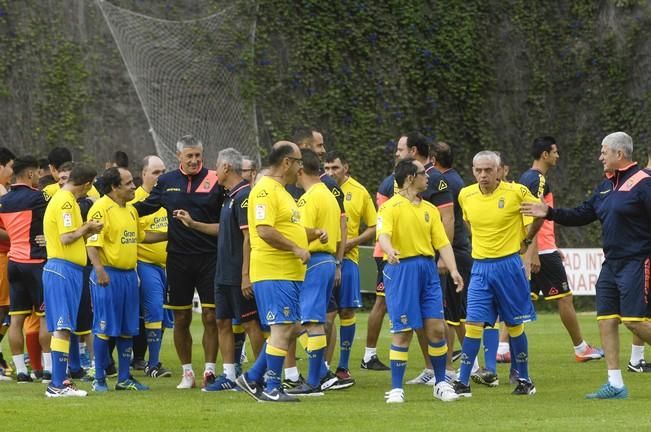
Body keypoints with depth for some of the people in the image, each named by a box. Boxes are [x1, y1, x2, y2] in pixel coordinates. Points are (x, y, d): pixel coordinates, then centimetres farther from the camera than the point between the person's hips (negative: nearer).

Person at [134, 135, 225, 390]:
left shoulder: (215, 182, -2)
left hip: (209, 258, -3)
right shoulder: (167, 182, 8)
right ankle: (187, 372, 15)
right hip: (178, 258, 3)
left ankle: (209, 371, 3)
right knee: (181, 319, 6)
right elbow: (143, 208, 18)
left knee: (210, 317, -4)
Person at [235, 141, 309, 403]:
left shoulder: (281, 191, 20)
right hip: (273, 272, -10)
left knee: (286, 329, 11)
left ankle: (253, 378, 19)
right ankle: (272, 389, -4)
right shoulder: (265, 190, -14)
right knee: (282, 329, -9)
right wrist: (295, 248, -19)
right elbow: (264, 230, -23)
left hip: (290, 273, 10)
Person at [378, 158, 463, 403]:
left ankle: (441, 383, 16)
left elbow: (442, 242, 11)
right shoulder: (392, 207, -5)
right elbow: (383, 235, -21)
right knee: (402, 332, -4)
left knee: (436, 328, 2)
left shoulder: (430, 210, 15)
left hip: (427, 269, 5)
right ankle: (396, 389, 3)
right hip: (401, 270, -5)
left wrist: (453, 270, -3)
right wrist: (390, 251, -43)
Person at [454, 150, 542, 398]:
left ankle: (524, 380, 19)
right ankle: (462, 383, -5)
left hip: (508, 264, -2)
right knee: (473, 324, -7)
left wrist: (526, 240, 10)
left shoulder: (516, 192, -9)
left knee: (515, 326, 6)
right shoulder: (465, 196, 2)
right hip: (480, 268, 2)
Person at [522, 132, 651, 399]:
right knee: (606, 320, 3)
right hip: (611, 264, 9)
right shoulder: (606, 186, 16)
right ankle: (615, 385, 4)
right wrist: (549, 213, 12)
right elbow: (582, 215, 21)